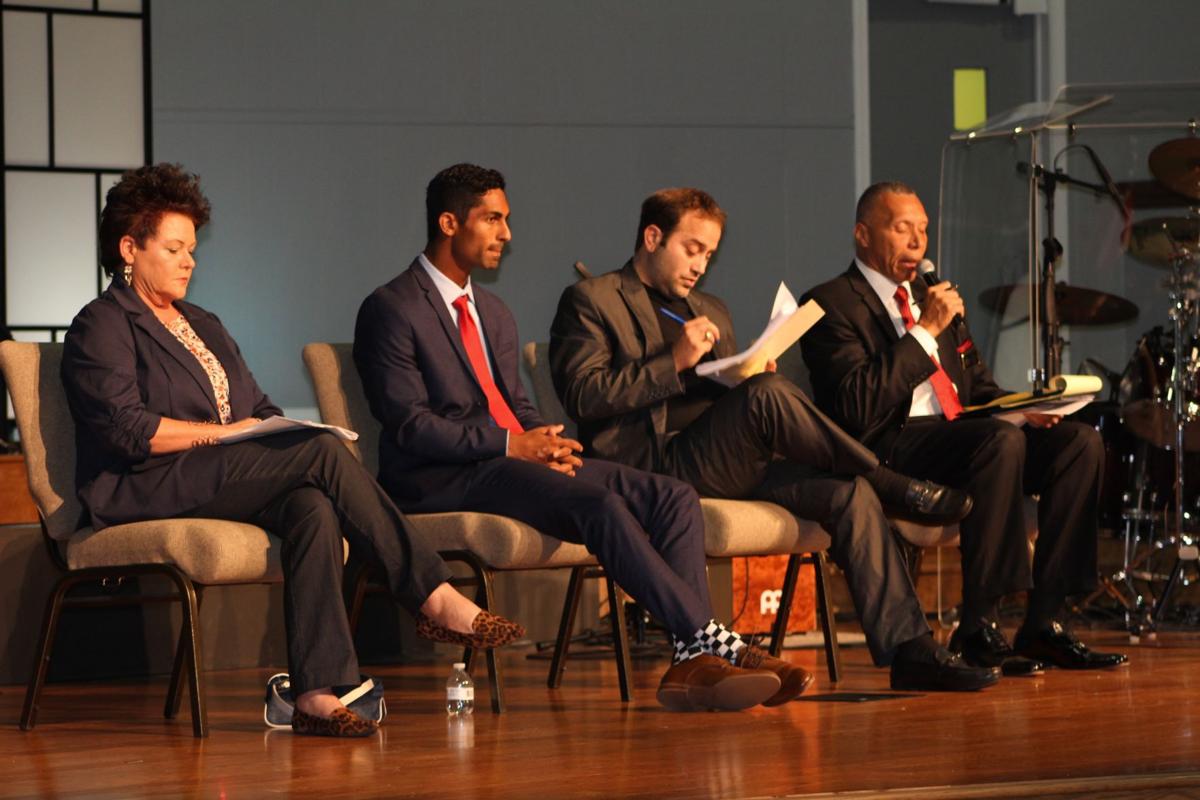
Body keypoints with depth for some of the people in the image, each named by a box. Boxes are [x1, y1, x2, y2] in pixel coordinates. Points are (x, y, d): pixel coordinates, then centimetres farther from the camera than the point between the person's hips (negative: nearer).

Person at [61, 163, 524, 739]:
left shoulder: (205, 327, 28)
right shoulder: (101, 327, 2)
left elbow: (260, 408, 23)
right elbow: (127, 429, -12)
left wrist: (288, 432, 0)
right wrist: (219, 432, -11)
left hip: (224, 481, 7)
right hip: (145, 492, -7)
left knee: (313, 508, -29)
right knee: (325, 452, -24)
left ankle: (317, 692, -40)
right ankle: (433, 598, -22)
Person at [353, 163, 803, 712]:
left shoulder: (493, 313, 24)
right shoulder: (391, 310, -3)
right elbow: (410, 425, -12)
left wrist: (549, 445, -2)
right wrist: (510, 446, -18)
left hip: (517, 459, 8)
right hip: (444, 481, -8)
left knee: (674, 498, -12)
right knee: (600, 504, -32)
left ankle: (692, 662, -26)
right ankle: (711, 640, -29)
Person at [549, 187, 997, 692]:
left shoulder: (710, 310, 29)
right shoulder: (591, 301, 6)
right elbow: (583, 395, -9)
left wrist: (753, 374, 2)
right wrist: (675, 362, -17)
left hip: (728, 466, 7)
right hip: (653, 466, -7)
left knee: (850, 493, -18)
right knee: (768, 392, -31)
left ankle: (907, 650, -24)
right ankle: (894, 486, -17)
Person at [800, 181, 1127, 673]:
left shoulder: (932, 298, 24)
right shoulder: (832, 305, -2)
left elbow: (979, 387, 26)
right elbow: (858, 405, -17)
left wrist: (1020, 408, 3)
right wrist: (926, 332, -15)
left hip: (956, 438, 8)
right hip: (888, 452, -8)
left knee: (1080, 442, -12)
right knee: (1001, 441, -34)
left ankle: (1043, 625, -14)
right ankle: (976, 629, -29)